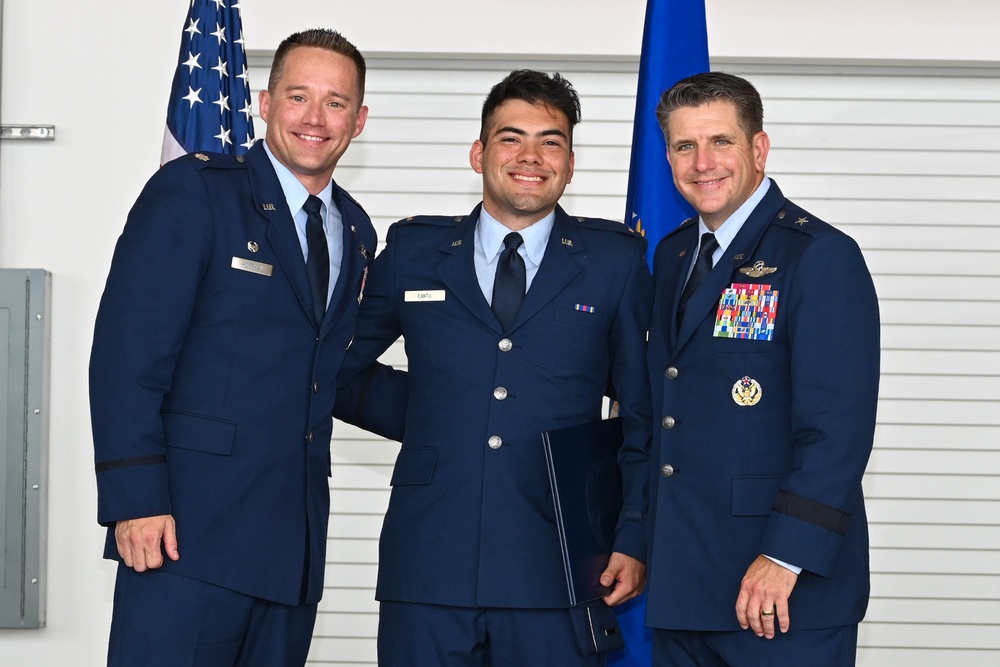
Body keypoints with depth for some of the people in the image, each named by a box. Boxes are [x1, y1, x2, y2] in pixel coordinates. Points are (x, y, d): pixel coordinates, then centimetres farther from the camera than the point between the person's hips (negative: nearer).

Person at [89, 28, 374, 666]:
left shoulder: (356, 232, 16)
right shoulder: (192, 191, -4)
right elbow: (128, 353, -11)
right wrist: (136, 499, -18)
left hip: (295, 539, 6)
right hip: (191, 529, -6)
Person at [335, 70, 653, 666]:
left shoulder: (616, 262, 8)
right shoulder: (412, 252, 11)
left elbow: (644, 415, 8)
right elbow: (337, 367, 20)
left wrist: (634, 540, 0)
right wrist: (429, 419, 8)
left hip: (558, 577, -1)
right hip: (428, 568, 1)